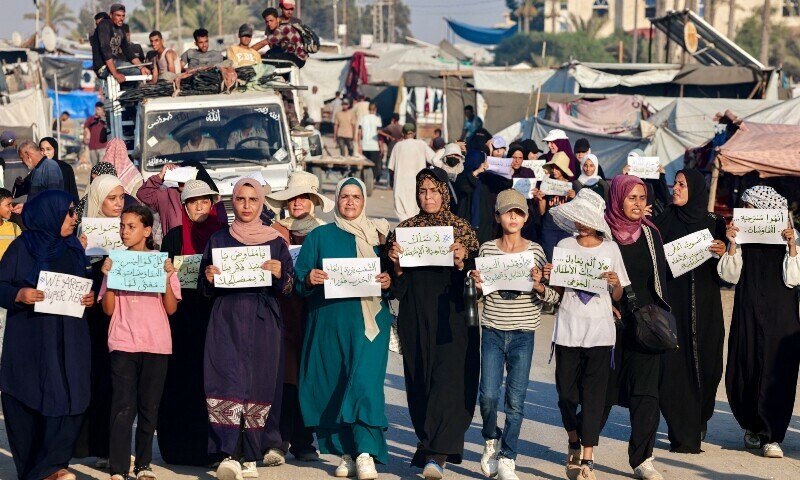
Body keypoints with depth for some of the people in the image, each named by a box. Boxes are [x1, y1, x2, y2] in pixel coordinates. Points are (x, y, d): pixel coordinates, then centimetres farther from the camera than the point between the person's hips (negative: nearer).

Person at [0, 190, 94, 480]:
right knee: (28, 401, -1)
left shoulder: (74, 248, 12)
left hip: (68, 341, 3)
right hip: (30, 340, -3)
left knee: (67, 400, -8)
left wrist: (90, 298, -2)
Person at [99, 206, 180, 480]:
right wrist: (108, 277, -10)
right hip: (123, 343, -1)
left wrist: (167, 279, -12)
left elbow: (171, 308, 2)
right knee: (123, 407, -8)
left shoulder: (162, 261, 4)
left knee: (149, 406, 5)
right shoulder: (115, 262, 5)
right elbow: (108, 309, 2)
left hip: (156, 344, 1)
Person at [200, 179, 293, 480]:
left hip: (262, 322, 0)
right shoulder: (218, 240, 10)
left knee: (259, 386, -2)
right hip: (226, 321, 0)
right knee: (226, 382, -15)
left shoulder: (275, 242, 9)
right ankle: (228, 455, -23)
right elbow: (206, 290, 11)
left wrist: (280, 275, -14)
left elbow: (287, 288, 6)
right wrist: (208, 278, -10)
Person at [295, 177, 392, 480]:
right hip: (330, 321, 1)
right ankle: (347, 453, 12)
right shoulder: (320, 236, 10)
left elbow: (392, 274, 10)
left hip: (369, 320, -1)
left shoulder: (378, 234, 11)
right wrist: (310, 278, -16)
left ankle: (366, 453, -14)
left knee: (365, 380, -13)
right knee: (333, 383, 2)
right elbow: (299, 281, 5)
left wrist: (388, 282, -11)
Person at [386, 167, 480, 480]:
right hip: (416, 316, 3)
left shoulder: (461, 229, 3)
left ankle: (437, 453, -17)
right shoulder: (405, 229, 9)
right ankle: (430, 444, 21)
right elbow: (397, 286, 8)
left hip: (452, 316, -3)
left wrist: (461, 262, -19)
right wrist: (396, 263, -11)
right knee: (419, 381, 6)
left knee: (447, 379, -12)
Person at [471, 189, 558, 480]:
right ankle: (491, 440, 24)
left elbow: (553, 297, 1)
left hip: (523, 335, -1)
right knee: (488, 395, -6)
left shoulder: (535, 251, 0)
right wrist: (476, 284, -8)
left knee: (516, 400, -1)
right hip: (492, 331, 1)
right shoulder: (487, 249, 3)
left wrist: (539, 286, -18)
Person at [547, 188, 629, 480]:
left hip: (600, 331, -1)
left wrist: (615, 283, -15)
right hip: (568, 328, 1)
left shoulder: (610, 249, 3)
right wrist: (550, 278, -12)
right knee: (567, 392, 3)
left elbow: (618, 297, 6)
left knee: (594, 394, -4)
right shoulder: (565, 246, 4)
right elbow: (558, 292, 9)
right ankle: (574, 442, 31)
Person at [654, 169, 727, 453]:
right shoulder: (664, 221, 5)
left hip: (704, 307, 1)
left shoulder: (714, 224, 6)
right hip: (672, 301, -1)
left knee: (705, 365, 1)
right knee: (673, 364, -6)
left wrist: (723, 251, -12)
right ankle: (683, 436, -1)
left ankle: (698, 424, 22)